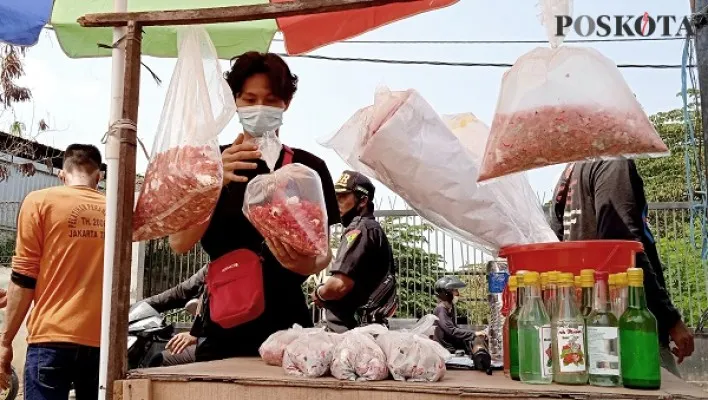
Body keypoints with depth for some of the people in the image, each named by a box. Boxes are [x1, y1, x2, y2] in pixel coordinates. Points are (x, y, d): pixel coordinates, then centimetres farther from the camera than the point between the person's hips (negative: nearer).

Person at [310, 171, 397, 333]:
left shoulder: (359, 229, -10)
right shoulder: (374, 229, 21)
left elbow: (340, 284, -23)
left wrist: (318, 294, -3)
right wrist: (326, 294, 12)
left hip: (351, 330, -10)